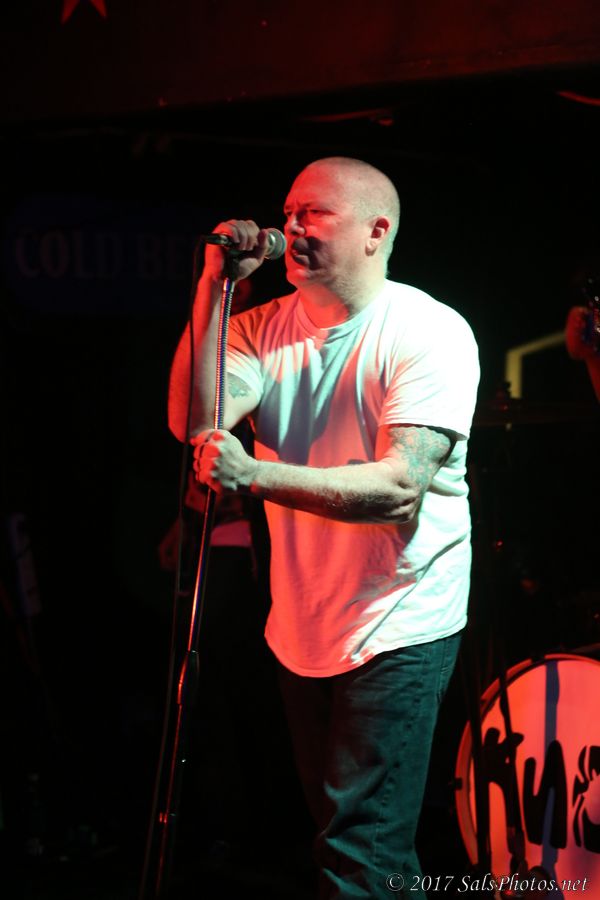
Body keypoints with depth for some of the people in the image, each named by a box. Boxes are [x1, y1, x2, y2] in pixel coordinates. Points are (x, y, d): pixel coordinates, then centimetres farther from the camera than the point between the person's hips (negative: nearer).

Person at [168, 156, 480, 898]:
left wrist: (258, 476, -32)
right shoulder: (266, 328, 4)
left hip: (398, 631, -6)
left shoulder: (431, 333, -14)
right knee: (337, 829, 18)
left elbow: (400, 485, -24)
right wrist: (213, 286, -14)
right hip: (301, 632, 6)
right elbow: (193, 422, -12)